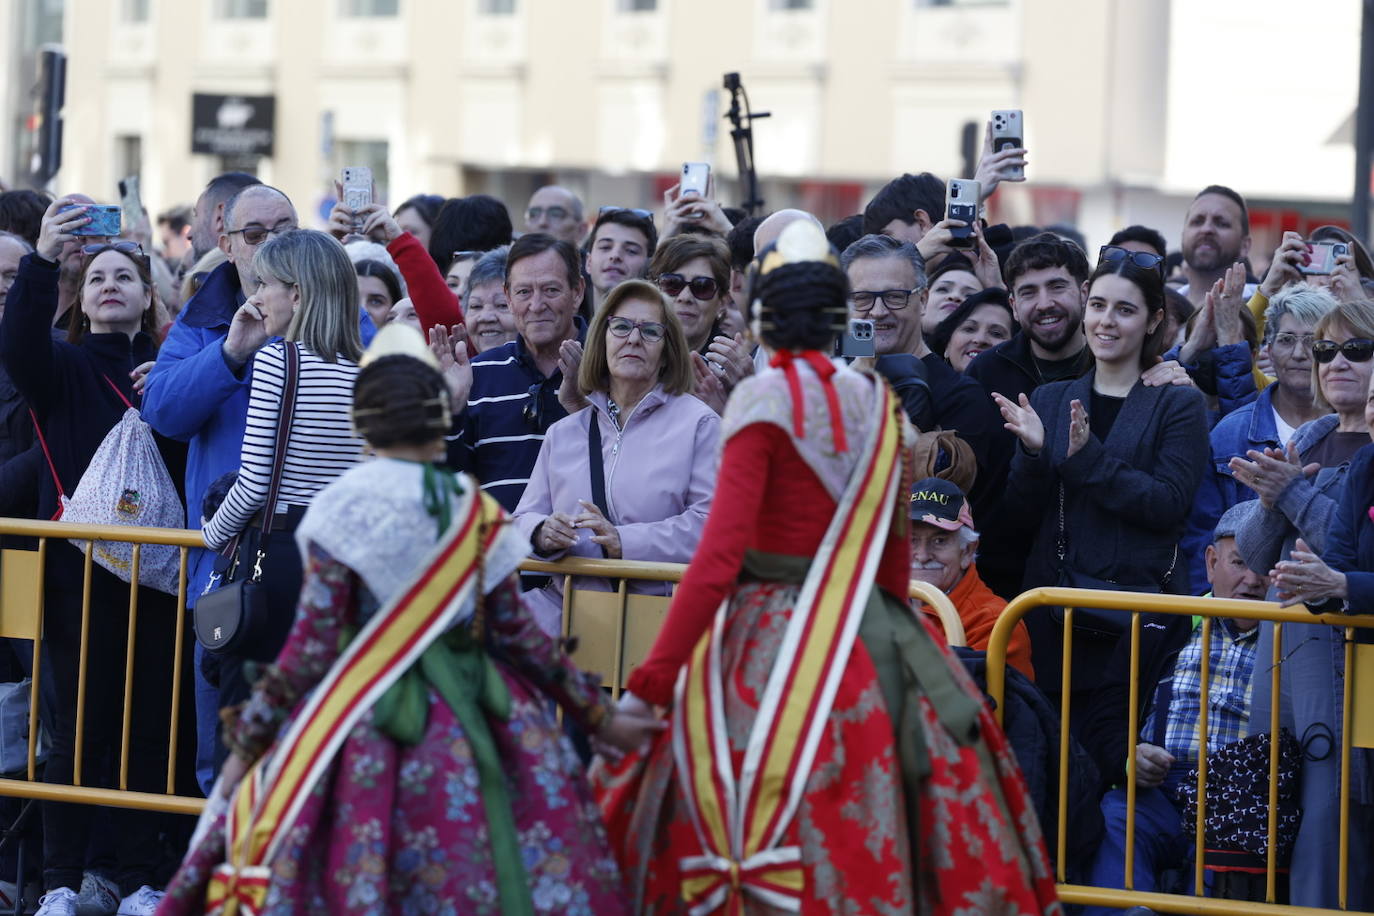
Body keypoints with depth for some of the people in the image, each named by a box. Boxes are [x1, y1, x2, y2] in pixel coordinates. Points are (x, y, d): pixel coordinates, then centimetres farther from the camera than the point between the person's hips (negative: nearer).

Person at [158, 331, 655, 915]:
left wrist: (247, 741, -4)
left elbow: (312, 648, -10)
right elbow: (517, 635, 4)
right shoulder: (476, 511, 3)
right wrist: (599, 717, 15)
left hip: (366, 726, -3)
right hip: (471, 721, 3)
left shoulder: (343, 508, -7)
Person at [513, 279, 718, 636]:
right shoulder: (564, 432, 22)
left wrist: (624, 541, -16)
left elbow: (711, 521, -5)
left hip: (657, 603, -4)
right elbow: (526, 518, 20)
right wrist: (543, 533, -5)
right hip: (565, 601, 4)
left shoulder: (698, 423, 7)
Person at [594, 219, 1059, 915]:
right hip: (871, 631, 6)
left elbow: (719, 556, -17)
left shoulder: (764, 400, -10)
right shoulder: (876, 402, 8)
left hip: (777, 642, -6)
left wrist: (647, 687, -17)